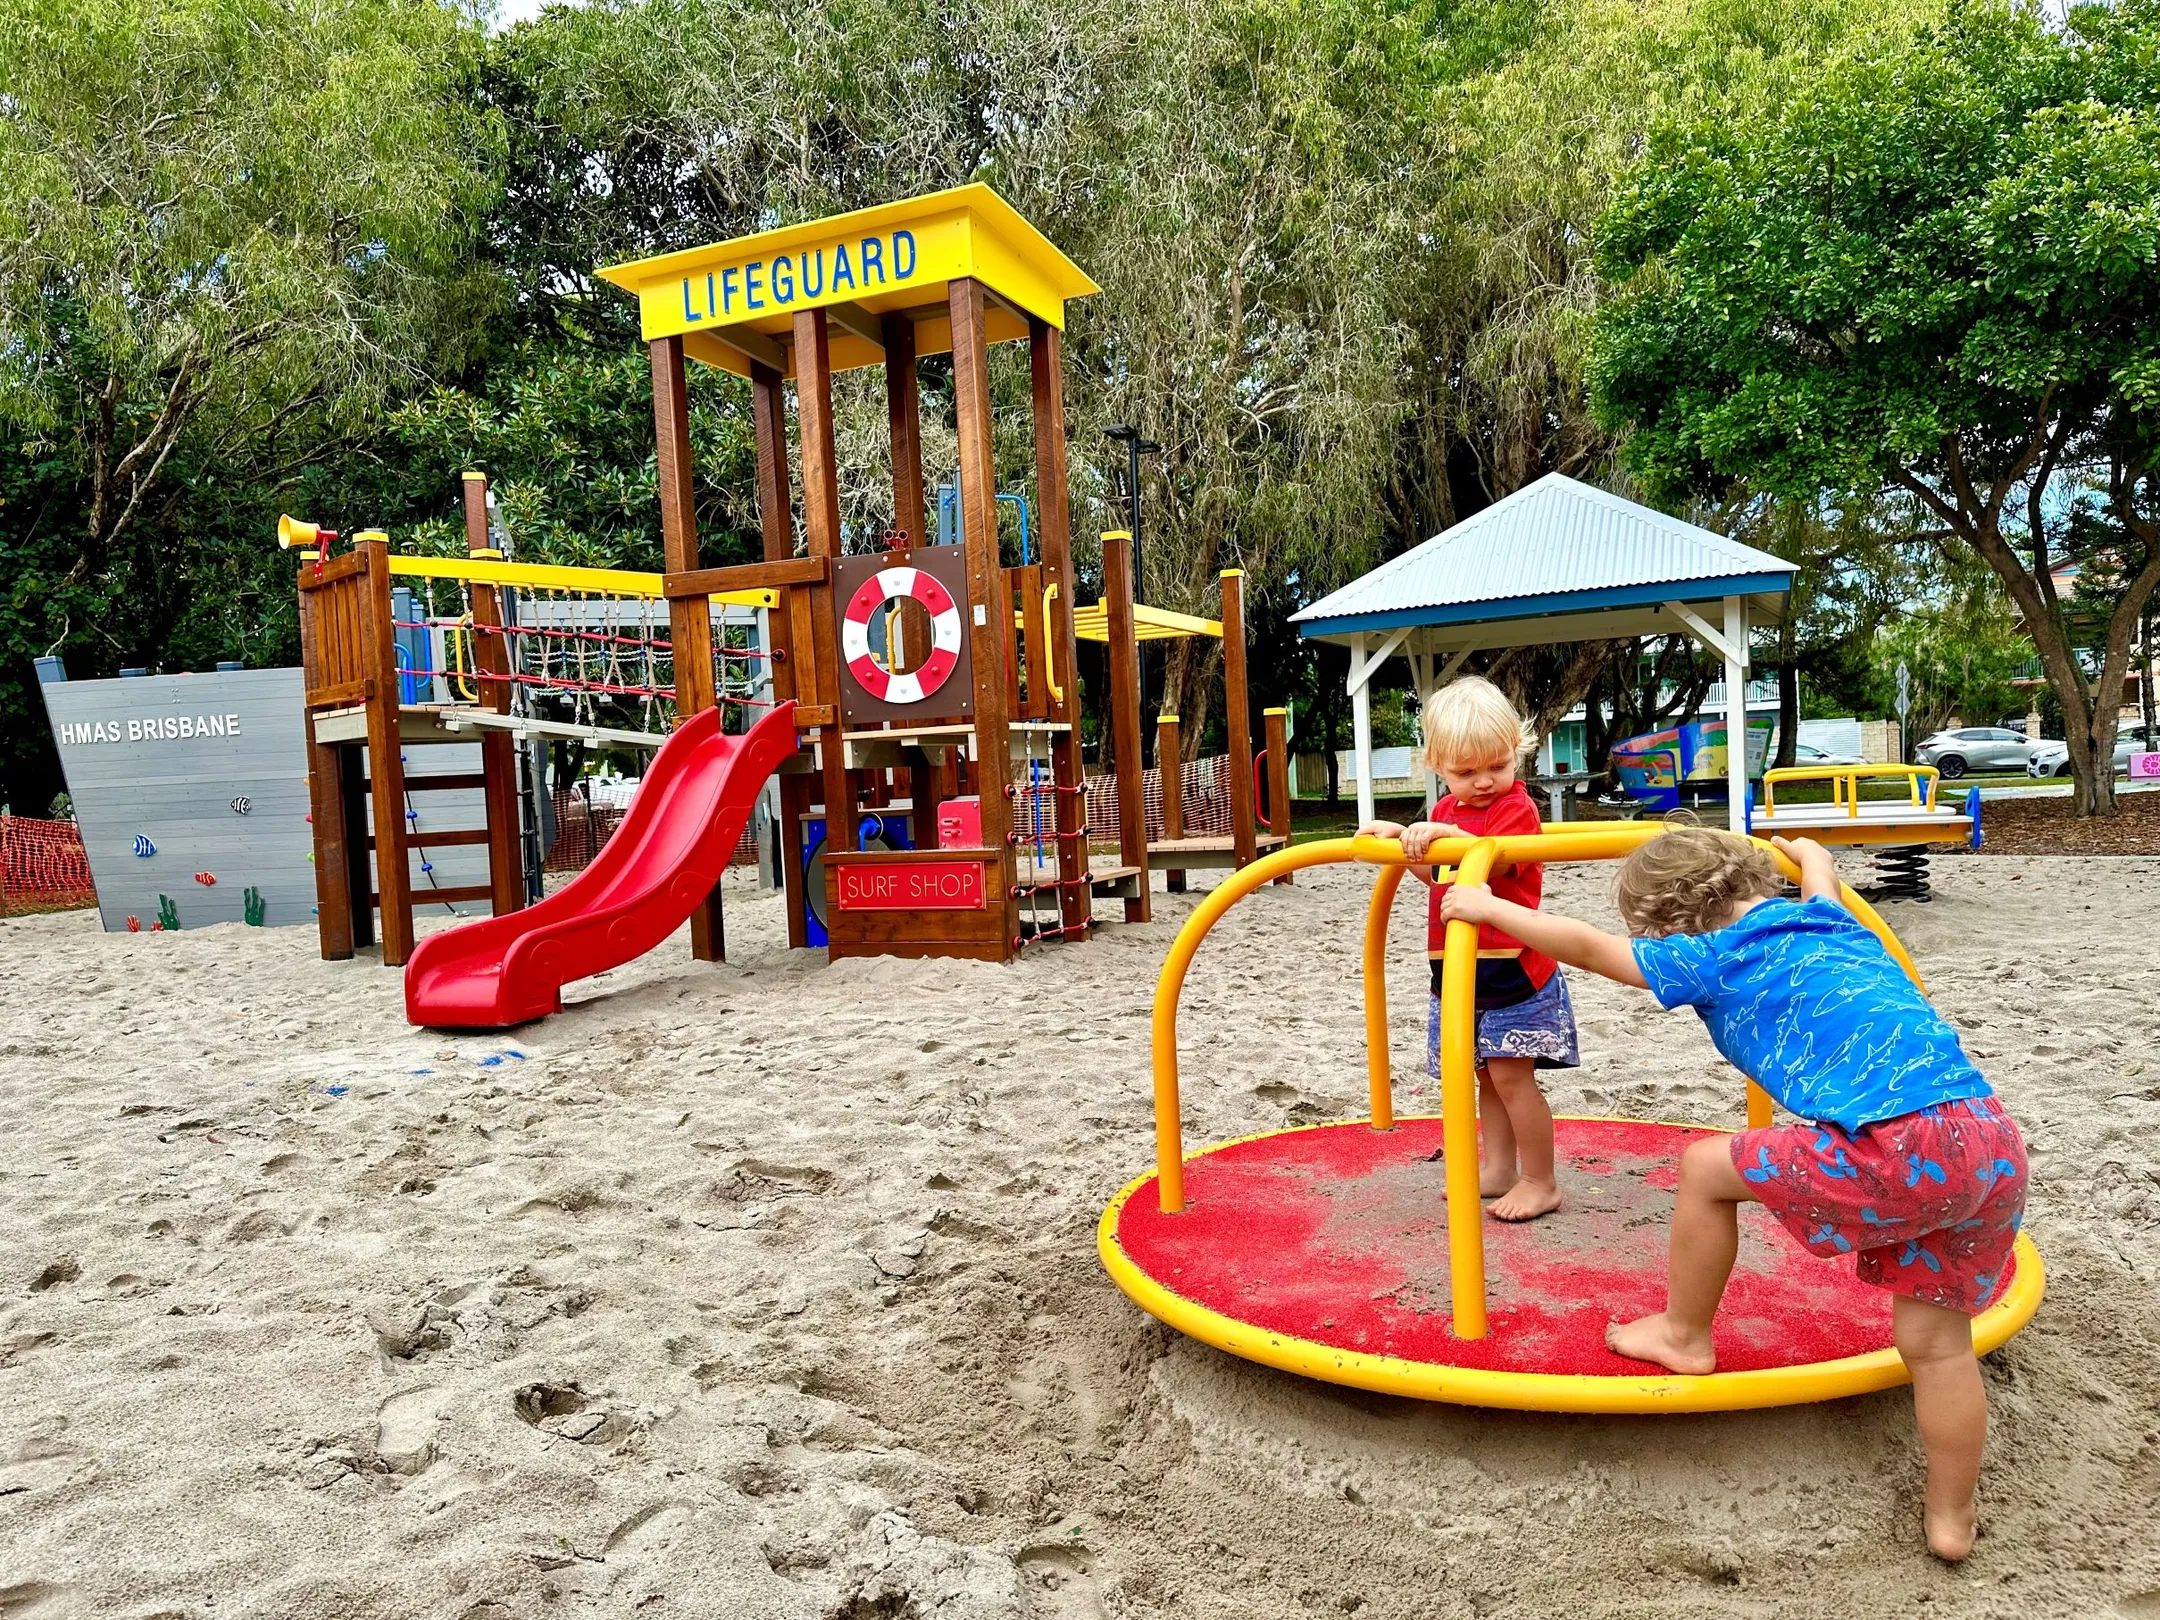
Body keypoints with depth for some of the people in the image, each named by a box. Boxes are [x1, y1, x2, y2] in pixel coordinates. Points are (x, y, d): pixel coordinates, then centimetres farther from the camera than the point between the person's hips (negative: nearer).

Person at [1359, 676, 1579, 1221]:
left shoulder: (1516, 806, -12)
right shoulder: (1445, 811, 12)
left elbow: (1491, 862, -29)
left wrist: (1444, 833, -42)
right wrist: (1401, 837, 6)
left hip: (1509, 966, -8)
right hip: (1457, 968, 8)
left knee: (1510, 1072, -7)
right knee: (1486, 1074, 15)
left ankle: (1541, 1181, 5)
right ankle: (1497, 1169, 26)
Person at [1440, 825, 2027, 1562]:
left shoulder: (1717, 956, 4)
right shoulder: (1823, 917, 24)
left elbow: (1587, 946, 12)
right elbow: (1816, 863, 50)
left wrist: (1491, 908, 25)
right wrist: (1801, 848, 73)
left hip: (1896, 1152, -8)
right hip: (1993, 1140, 8)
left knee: (1704, 1168, 13)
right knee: (1936, 1341, 21)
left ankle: (1685, 1335, 29)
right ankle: (1951, 1516, 32)